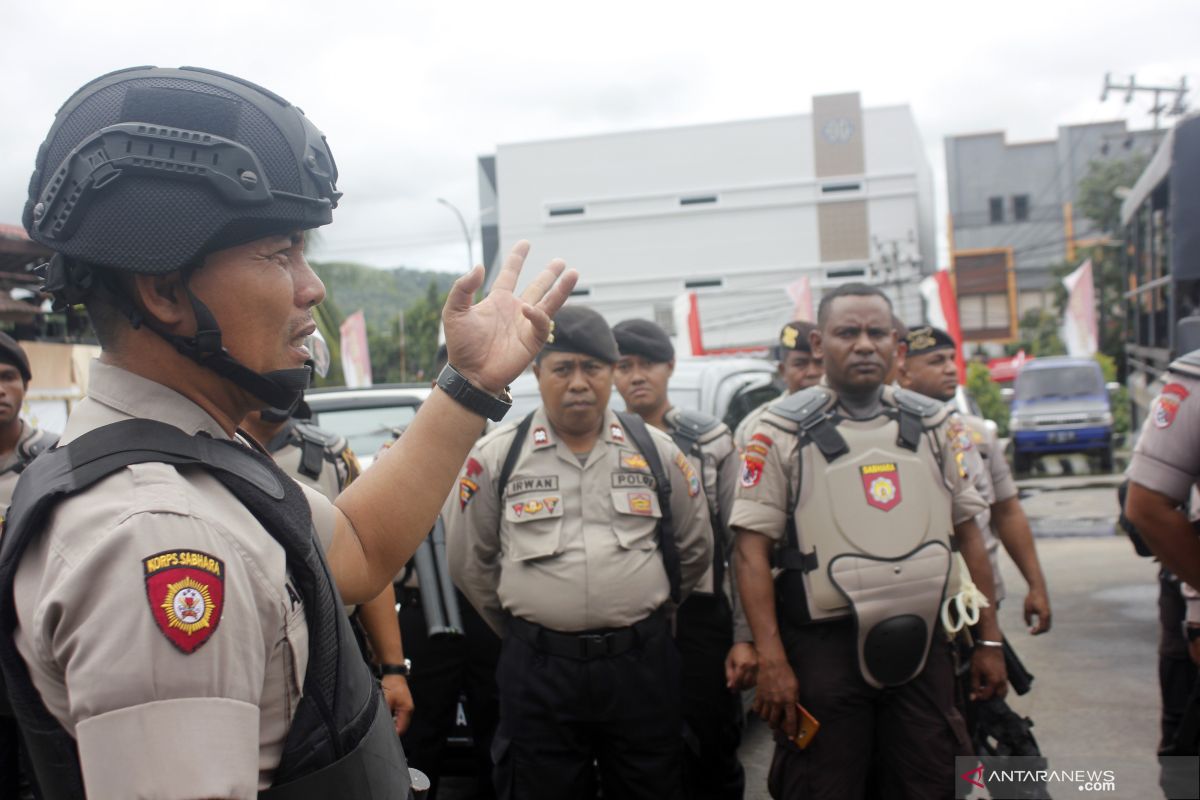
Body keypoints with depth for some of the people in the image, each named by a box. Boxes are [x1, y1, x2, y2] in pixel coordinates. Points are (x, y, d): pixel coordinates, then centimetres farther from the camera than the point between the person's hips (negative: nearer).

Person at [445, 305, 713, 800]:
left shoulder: (655, 451, 4)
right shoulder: (495, 457, 0)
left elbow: (694, 549, 16)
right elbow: (469, 562, 9)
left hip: (642, 664, 1)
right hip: (539, 668, -1)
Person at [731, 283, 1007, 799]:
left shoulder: (930, 423, 9)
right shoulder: (783, 431, -4)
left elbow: (967, 532, 14)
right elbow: (753, 548, -7)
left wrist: (989, 640, 11)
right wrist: (771, 661, -13)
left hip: (922, 643, 4)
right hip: (825, 646, -3)